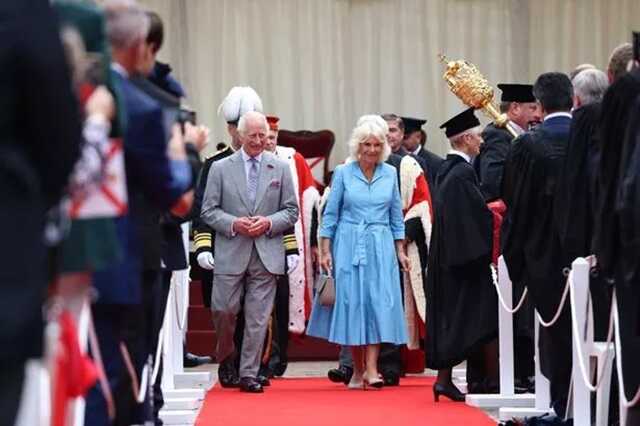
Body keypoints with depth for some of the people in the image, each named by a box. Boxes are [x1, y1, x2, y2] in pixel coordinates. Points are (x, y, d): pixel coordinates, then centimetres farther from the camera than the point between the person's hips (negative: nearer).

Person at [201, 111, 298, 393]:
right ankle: (226, 355, 26)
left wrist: (269, 223, -9)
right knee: (223, 310, -1)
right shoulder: (221, 168, 5)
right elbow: (208, 210, 3)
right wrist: (233, 224, -13)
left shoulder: (281, 168, 8)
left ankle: (248, 374, 5)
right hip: (231, 253, -1)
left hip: (267, 255, 1)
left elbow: (291, 211, 9)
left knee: (258, 317, -1)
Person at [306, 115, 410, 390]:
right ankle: (358, 369, 10)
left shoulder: (390, 174, 7)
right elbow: (330, 214, 3)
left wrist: (400, 251, 7)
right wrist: (325, 251, -3)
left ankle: (371, 369, -12)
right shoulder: (343, 173, 1)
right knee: (351, 302, -1)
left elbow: (396, 216, 12)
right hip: (348, 246, -1)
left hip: (380, 247, 1)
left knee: (379, 303, -8)